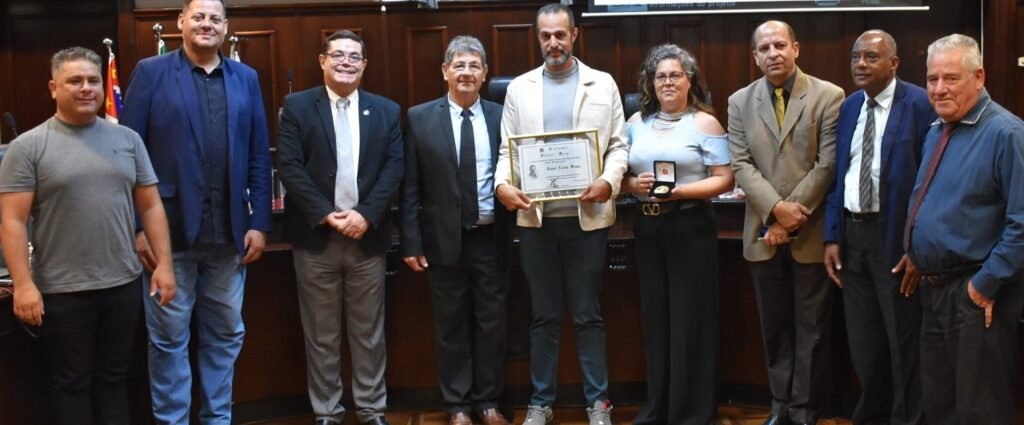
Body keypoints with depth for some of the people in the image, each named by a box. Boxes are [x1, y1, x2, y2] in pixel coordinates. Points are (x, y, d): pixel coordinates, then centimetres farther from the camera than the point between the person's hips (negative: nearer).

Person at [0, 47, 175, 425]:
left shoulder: (127, 139, 7)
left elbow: (151, 207, 8)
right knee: (71, 383, 10)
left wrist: (163, 264, 1)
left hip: (123, 284, 3)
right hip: (61, 291, -3)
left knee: (114, 378, 15)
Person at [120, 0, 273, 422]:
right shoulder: (151, 72, 0)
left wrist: (259, 222, 2)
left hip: (229, 230, 3)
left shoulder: (246, 78, 9)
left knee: (225, 335, 12)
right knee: (169, 338, 6)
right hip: (170, 228, -3)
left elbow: (259, 157, 8)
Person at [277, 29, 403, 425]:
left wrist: (365, 215, -12)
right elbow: (290, 167, -6)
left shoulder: (386, 110, 9)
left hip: (367, 235, 2)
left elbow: (394, 167, 1)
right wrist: (325, 214, -15)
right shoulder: (297, 106, 2)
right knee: (321, 333, 7)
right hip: (316, 235, -2)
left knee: (369, 332, 9)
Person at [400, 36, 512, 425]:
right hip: (444, 239, -1)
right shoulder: (420, 118, -1)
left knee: (491, 322, 10)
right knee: (451, 325, 9)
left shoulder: (501, 116, 2)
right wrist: (411, 242, -6)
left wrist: (513, 232, -2)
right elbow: (410, 187, -1)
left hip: (490, 238, 1)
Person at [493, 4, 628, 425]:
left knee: (588, 314, 6)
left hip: (587, 215, -1)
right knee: (543, 315, 10)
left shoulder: (603, 84, 5)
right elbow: (507, 149, 6)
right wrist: (502, 185, -13)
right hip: (535, 216, 2)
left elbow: (618, 145, 3)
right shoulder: (519, 88, 9)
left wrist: (609, 181, -16)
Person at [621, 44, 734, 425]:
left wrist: (681, 191, -19)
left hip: (690, 227, -4)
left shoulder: (704, 122, -2)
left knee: (691, 319, 0)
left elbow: (724, 179, -7)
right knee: (655, 318, 10)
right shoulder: (637, 122, 11)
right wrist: (634, 184, -9)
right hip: (647, 228, 4)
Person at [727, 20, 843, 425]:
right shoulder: (740, 102, 6)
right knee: (774, 326, 11)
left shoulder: (828, 96, -4)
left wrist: (791, 218, -12)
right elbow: (741, 165, -1)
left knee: (811, 327, 6)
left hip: (812, 233, -3)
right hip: (764, 232, 3)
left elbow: (828, 164, -9)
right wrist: (776, 208, -14)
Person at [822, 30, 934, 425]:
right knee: (862, 340, 17)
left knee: (903, 342, 6)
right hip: (851, 233, 6)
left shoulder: (920, 104, -11)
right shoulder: (848, 106, 9)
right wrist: (832, 236, 4)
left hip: (894, 237, -6)